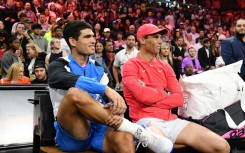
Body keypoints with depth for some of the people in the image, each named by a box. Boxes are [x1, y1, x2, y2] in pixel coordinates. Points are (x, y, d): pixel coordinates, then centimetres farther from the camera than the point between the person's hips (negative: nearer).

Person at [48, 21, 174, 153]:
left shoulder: (98, 69, 15)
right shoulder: (58, 65, 2)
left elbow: (110, 98, 1)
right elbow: (69, 80, -23)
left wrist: (116, 112, -23)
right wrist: (106, 89, -37)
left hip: (97, 129, 2)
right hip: (70, 135, -2)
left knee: (123, 136, -34)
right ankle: (137, 130, -28)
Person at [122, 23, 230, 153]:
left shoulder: (165, 67, 18)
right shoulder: (130, 66, 1)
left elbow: (179, 98, 6)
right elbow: (142, 95, -16)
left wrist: (154, 102, -8)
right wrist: (164, 93, 1)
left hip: (171, 121, 6)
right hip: (147, 121, -6)